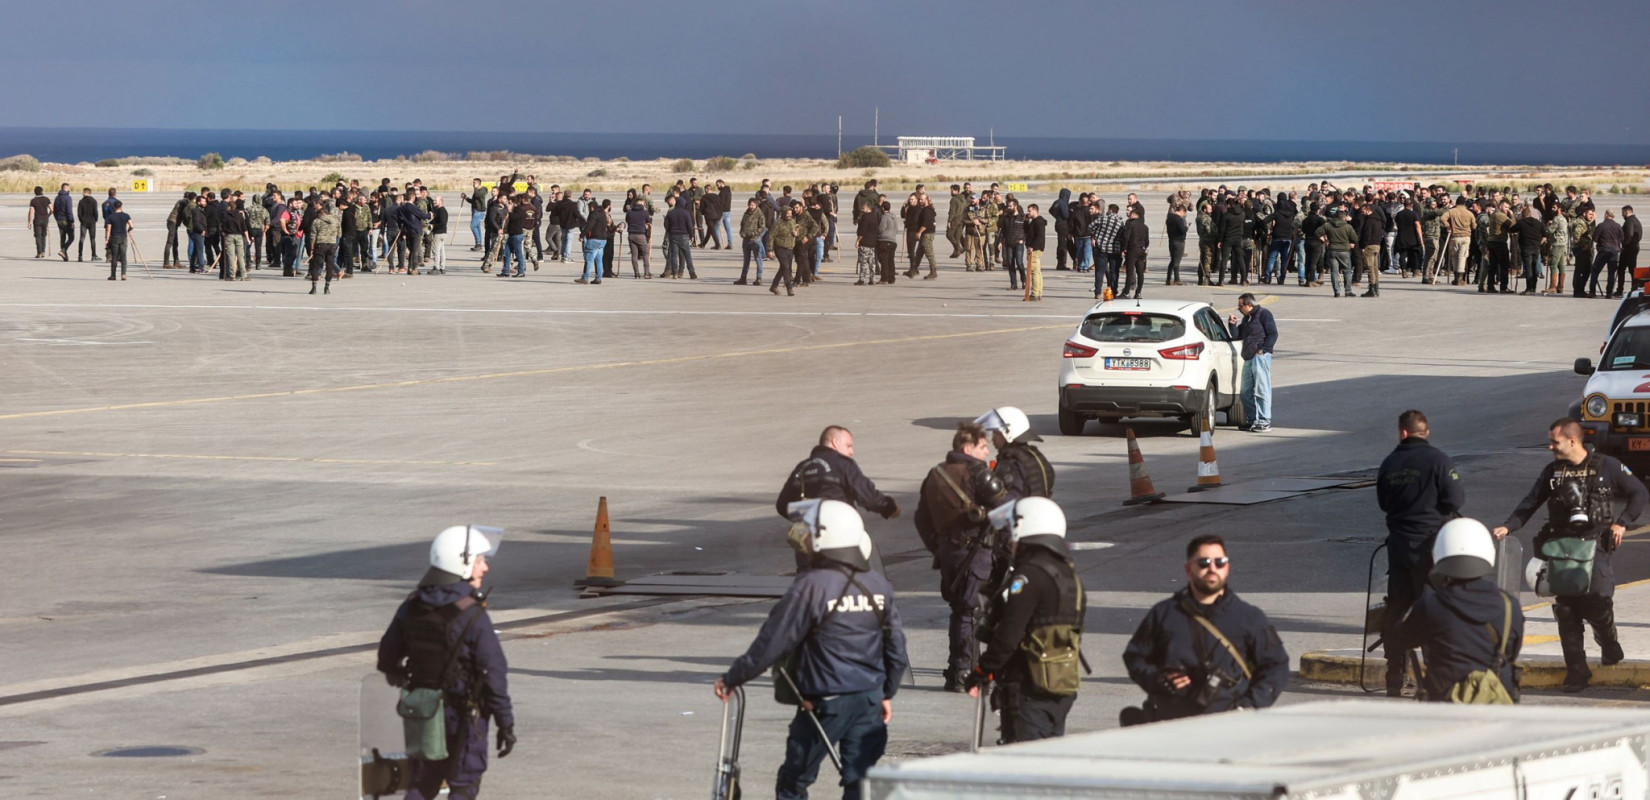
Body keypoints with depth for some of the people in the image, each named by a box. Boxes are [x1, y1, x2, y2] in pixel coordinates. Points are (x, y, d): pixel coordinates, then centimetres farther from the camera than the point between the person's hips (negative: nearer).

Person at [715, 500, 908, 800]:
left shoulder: (811, 587, -16)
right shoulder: (879, 587, 5)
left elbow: (771, 643, -14)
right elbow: (896, 649, 11)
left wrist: (733, 677, -3)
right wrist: (887, 693, 25)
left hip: (824, 704, -5)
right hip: (870, 700, 6)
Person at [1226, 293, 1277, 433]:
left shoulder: (1264, 314, -2)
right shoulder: (1247, 318, 22)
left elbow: (1273, 334, -8)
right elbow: (1237, 336, 23)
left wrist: (1262, 349, -15)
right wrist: (1232, 324, 7)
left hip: (1260, 357, -9)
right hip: (1248, 358, 9)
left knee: (1262, 390, -9)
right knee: (1247, 392, 8)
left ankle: (1264, 422, -8)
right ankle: (1252, 420, 15)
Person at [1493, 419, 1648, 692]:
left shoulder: (1607, 467, 0)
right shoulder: (1552, 471, 10)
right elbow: (1530, 503, 10)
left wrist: (1622, 522, -4)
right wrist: (1507, 527, -3)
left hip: (1593, 545, -3)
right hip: (1561, 547, 3)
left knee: (1597, 604, -13)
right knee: (1566, 611, -2)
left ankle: (1609, 644, 20)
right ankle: (1576, 670, 5)